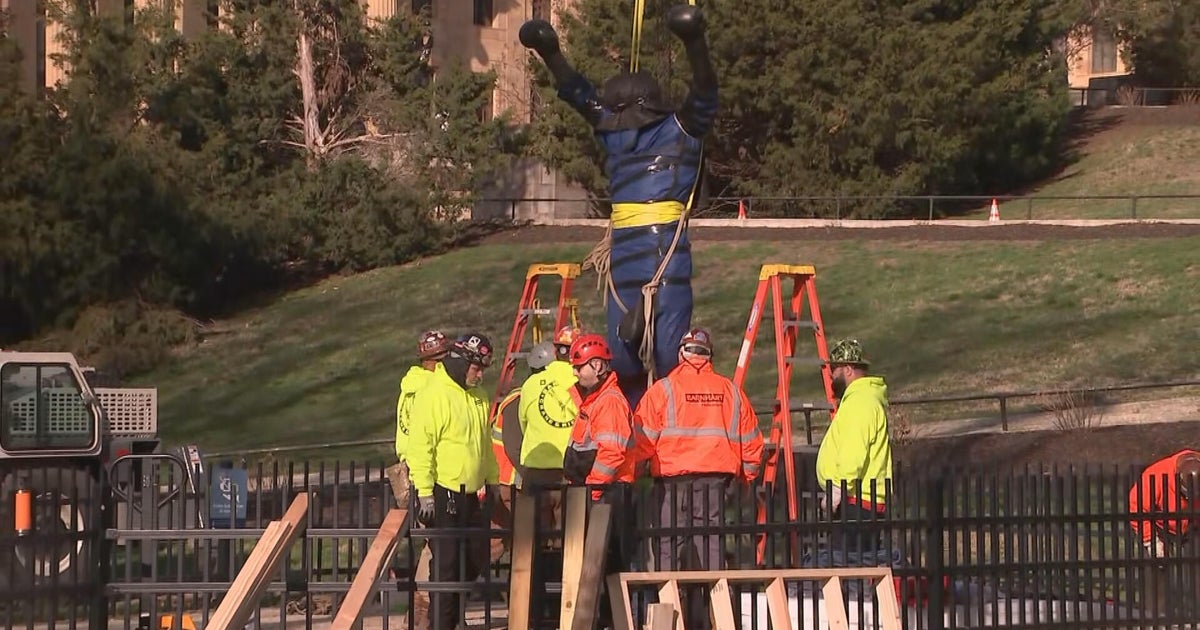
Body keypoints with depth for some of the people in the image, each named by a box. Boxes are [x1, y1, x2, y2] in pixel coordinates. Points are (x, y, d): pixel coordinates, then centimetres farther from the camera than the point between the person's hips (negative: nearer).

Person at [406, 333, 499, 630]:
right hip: (442, 494, -9)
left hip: (468, 494, 9)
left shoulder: (478, 396, 12)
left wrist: (491, 478, 21)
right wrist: (424, 491, -20)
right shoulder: (434, 395, -15)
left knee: (476, 556, 12)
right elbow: (420, 446, -18)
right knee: (447, 563, -7)